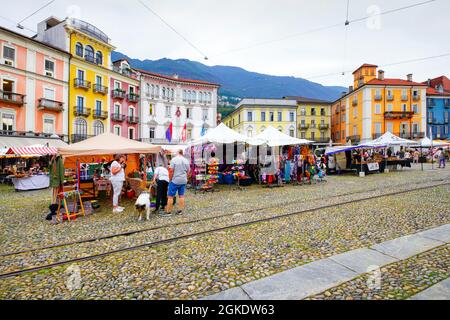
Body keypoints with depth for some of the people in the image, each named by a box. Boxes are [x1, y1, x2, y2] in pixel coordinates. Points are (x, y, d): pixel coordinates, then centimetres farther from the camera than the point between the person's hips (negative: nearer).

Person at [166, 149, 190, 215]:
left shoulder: (174, 159, -11)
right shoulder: (186, 160, 6)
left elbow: (171, 170, -13)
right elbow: (188, 171, 12)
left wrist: (170, 179, -2)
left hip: (175, 180, -5)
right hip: (183, 181, 5)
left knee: (170, 196, 3)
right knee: (181, 195, 11)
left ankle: (168, 211, 8)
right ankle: (180, 210, 15)